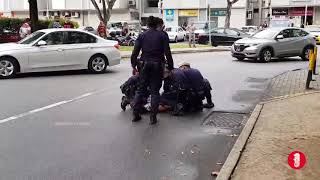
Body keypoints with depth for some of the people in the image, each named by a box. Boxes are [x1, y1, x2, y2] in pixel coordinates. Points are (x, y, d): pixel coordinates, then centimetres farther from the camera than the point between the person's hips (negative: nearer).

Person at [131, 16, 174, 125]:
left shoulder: (142, 36, 5)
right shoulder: (162, 36, 1)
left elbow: (135, 52, 2)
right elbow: (167, 53, -4)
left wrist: (134, 65, 12)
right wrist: (170, 67, 3)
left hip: (145, 65, 1)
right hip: (157, 65, -1)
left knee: (140, 90, 11)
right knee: (155, 91, 5)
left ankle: (135, 114, 11)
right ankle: (153, 117, 3)